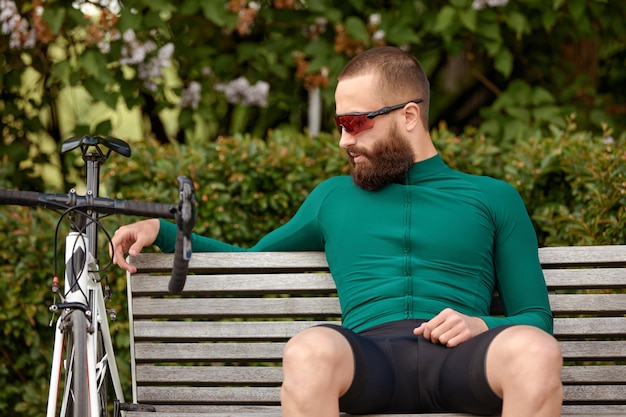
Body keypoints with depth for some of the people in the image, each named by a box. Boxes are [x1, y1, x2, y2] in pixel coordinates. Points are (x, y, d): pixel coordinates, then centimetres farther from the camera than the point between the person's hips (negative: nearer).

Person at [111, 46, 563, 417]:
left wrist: (483, 326, -6)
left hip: (461, 358, -1)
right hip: (370, 356, 1)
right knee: (310, 348, -38)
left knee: (535, 350, -39)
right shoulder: (334, 197, 29)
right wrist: (161, 231, 28)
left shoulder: (493, 199, 20)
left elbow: (535, 318, 16)